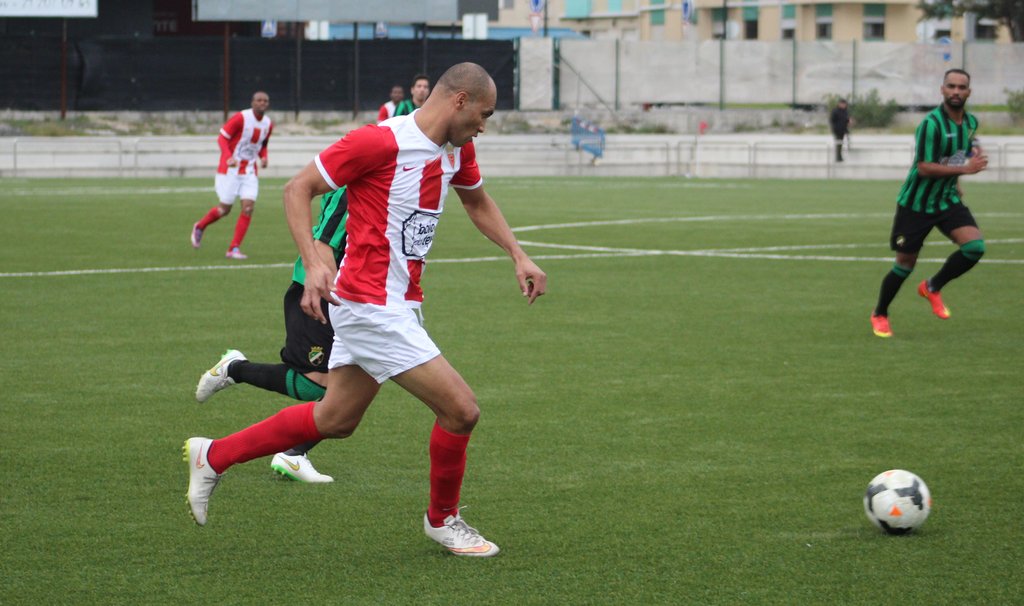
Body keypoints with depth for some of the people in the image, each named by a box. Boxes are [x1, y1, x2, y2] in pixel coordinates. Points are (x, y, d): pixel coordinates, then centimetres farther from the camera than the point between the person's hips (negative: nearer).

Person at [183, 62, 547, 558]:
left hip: (399, 306, 10)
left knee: (334, 421, 19)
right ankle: (442, 518, 16)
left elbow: (477, 202, 27)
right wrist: (313, 262, -27)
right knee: (460, 410, -8)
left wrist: (518, 256, 14)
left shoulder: (457, 149, 7)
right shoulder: (381, 142, -19)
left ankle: (212, 456, 31)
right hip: (372, 307, -10)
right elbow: (298, 187, -14)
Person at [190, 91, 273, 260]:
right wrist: (229, 157, -27)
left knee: (248, 208, -10)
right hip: (231, 170, -5)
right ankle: (199, 227, 30)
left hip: (250, 171, 5)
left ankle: (234, 249, -4)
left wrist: (263, 157, -2)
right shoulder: (241, 118, -15)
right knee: (225, 209, -1)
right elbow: (222, 138, -12)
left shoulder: (268, 124, 4)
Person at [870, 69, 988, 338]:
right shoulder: (931, 123, -22)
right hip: (916, 203, -5)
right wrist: (965, 168, -28)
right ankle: (879, 315, 27)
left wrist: (954, 183, 14)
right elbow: (924, 167, -26)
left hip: (948, 200, 5)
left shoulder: (971, 122, 2)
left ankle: (933, 287, 7)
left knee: (975, 246, -17)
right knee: (905, 263, 2)